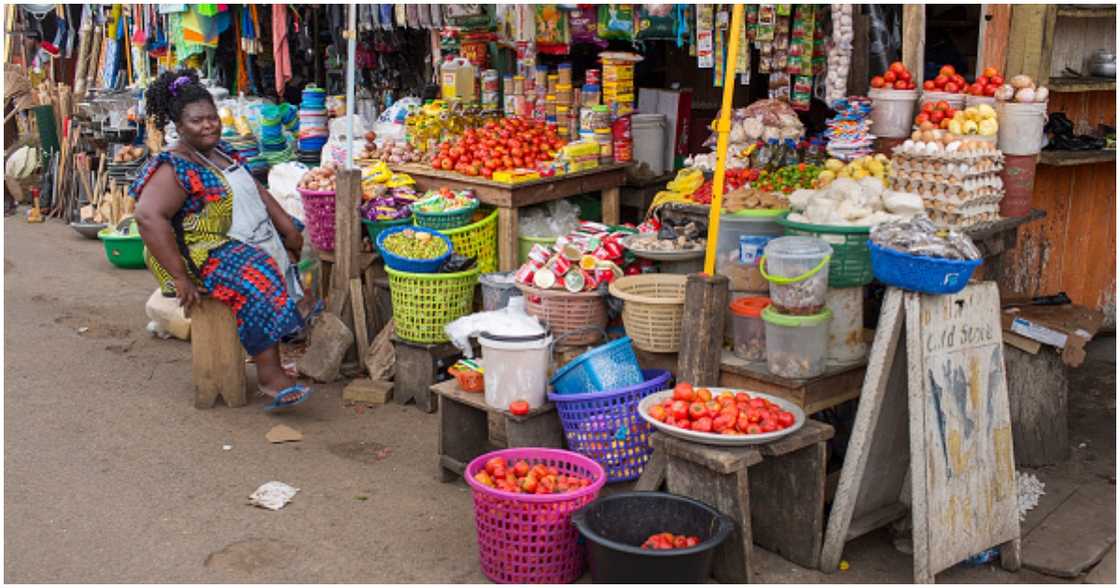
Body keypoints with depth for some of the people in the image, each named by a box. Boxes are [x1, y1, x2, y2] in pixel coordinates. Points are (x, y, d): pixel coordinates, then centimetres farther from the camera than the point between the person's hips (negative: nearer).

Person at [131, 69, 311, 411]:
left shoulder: (222, 152, 11)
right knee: (258, 278, -31)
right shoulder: (174, 170, -18)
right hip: (203, 254, -10)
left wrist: (287, 226, 5)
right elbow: (148, 216, -30)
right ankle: (269, 376, -32)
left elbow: (255, 189, 17)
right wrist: (180, 278, -33)